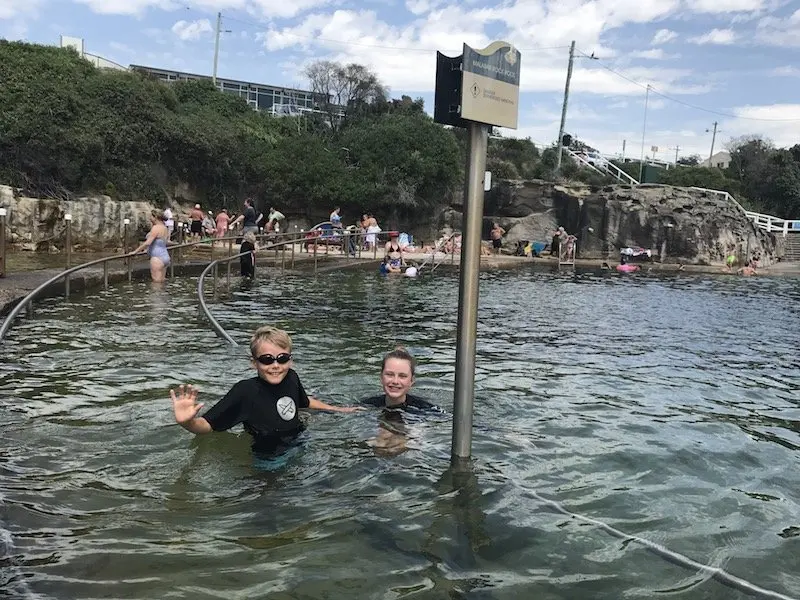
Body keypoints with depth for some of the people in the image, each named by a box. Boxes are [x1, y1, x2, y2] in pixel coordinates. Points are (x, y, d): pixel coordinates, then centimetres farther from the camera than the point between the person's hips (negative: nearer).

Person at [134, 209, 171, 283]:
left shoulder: (156, 228, -12)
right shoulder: (165, 228, 15)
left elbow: (147, 243, -18)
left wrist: (135, 251, -10)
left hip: (157, 258, -9)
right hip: (165, 257, 9)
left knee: (156, 282, -9)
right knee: (162, 281, 11)